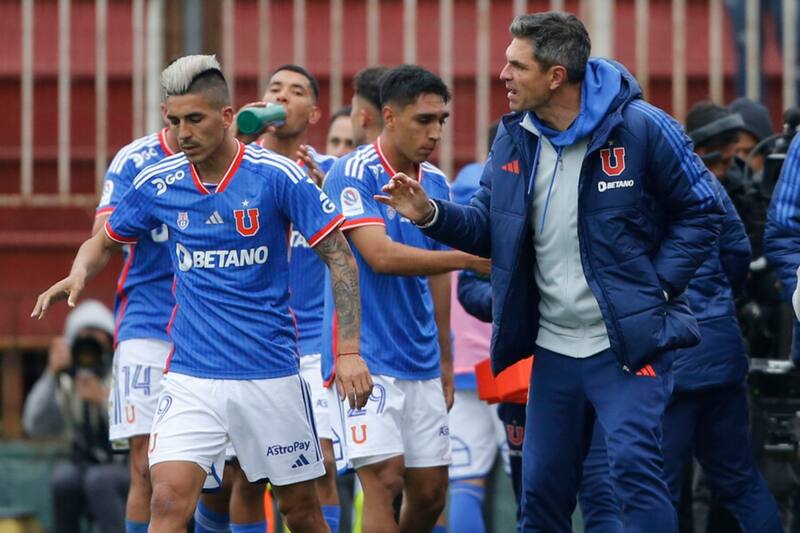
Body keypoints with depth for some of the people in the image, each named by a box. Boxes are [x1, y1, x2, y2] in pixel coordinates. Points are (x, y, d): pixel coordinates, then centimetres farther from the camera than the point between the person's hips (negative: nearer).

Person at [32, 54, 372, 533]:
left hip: (271, 372, -1)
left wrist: (349, 351, -12)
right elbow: (105, 242, 17)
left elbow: (339, 256, -6)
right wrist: (79, 274, -7)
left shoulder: (277, 175, -10)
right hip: (191, 377, 2)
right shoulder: (157, 184, 0)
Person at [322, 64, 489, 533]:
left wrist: (446, 363, 17)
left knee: (430, 493, 6)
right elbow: (381, 256, -21)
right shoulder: (353, 174, -10)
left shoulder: (436, 183, 10)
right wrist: (468, 258, -22)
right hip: (368, 361, -7)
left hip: (421, 364, 7)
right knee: (385, 478, -15)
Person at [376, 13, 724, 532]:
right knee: (543, 487, 10)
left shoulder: (641, 128, -12)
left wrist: (658, 287, -12)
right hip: (552, 349, 6)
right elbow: (488, 227, 11)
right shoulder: (514, 137, 4)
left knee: (635, 468, -17)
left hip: (630, 344, -6)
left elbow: (699, 212, -4)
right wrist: (432, 214, -7)